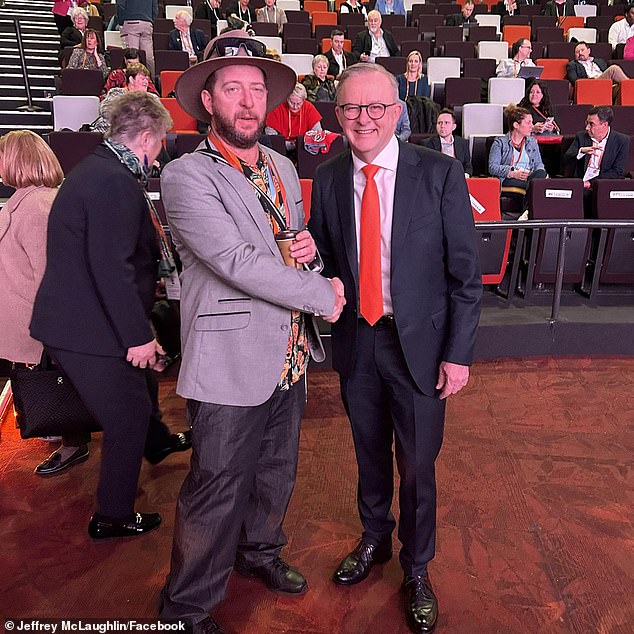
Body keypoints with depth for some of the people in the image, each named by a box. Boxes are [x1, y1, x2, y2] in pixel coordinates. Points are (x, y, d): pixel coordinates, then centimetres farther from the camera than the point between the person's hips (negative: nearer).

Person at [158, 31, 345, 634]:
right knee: (217, 491, 6)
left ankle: (259, 551, 49)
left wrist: (311, 248, -5)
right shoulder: (186, 176, -14)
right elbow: (238, 261, -24)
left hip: (289, 357, 7)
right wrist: (323, 294, -16)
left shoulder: (283, 168, 10)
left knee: (277, 471, 23)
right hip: (231, 364, -7)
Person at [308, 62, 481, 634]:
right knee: (370, 454, 21)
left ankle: (416, 568, 36)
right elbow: (323, 260, 6)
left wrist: (459, 352, -10)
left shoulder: (440, 174, -10)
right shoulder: (327, 179, 0)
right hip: (355, 341, 3)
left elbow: (466, 272, -8)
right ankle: (374, 539, 48)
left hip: (419, 344, -2)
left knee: (417, 467, 10)